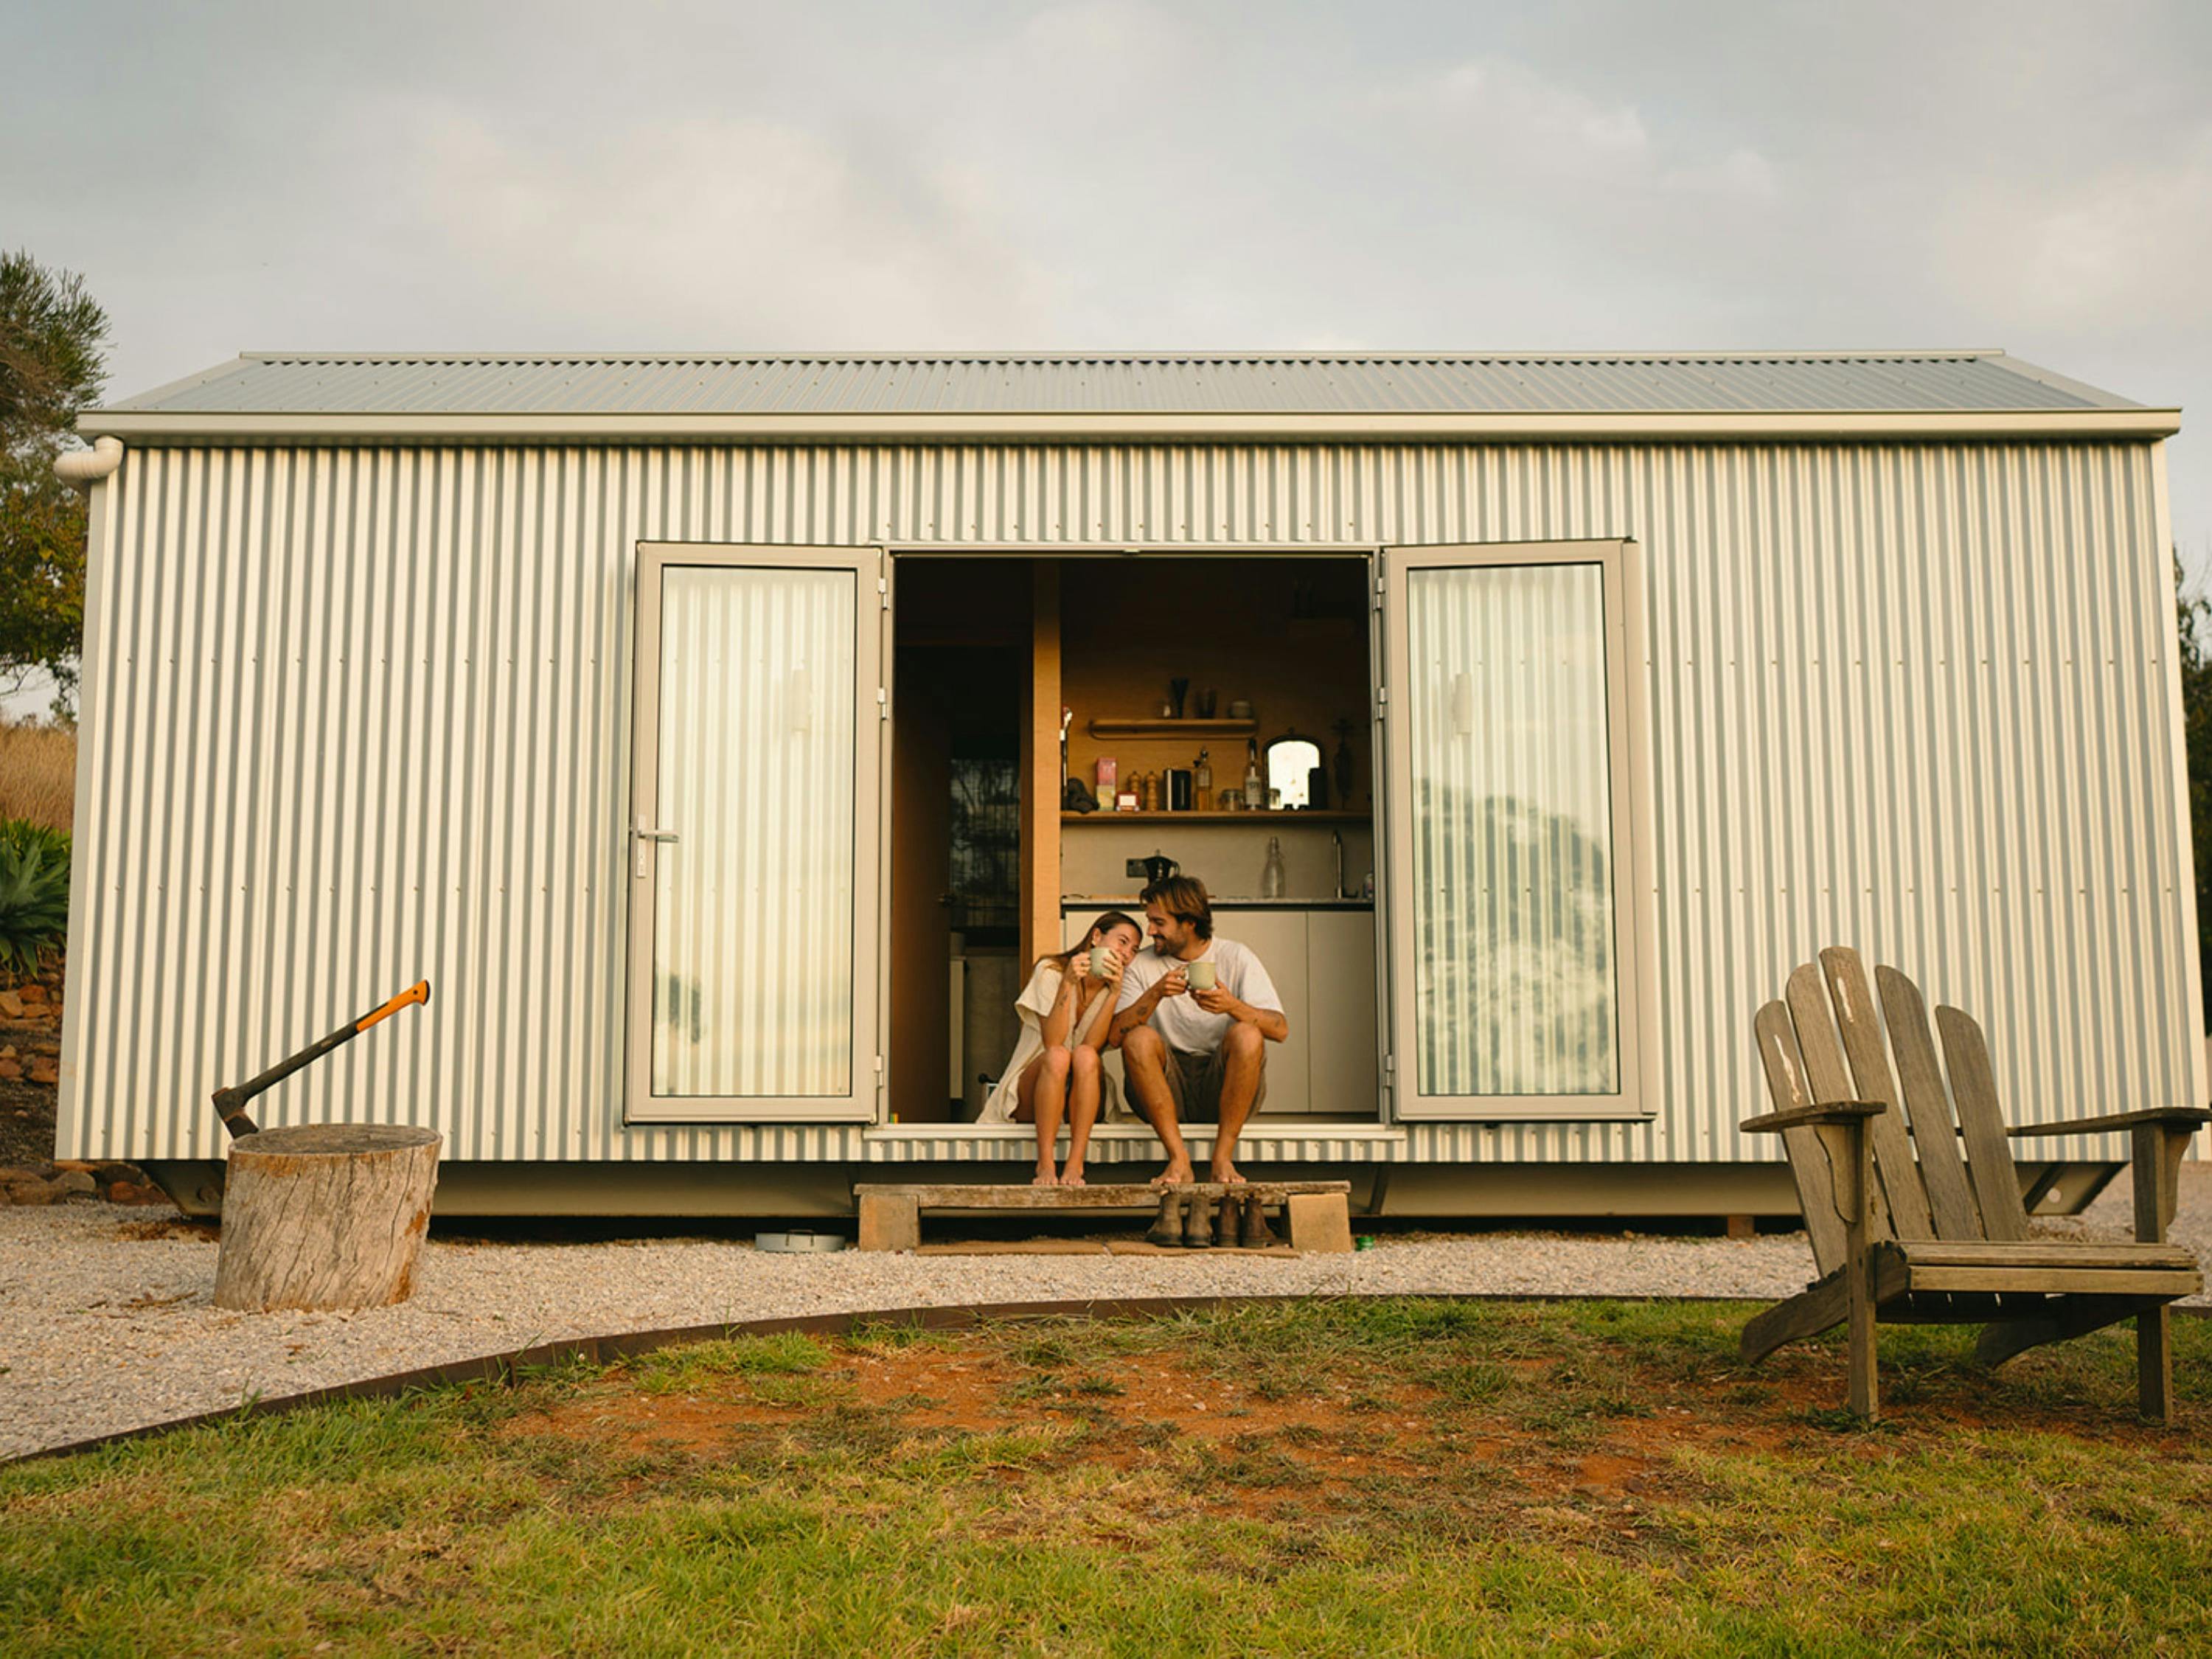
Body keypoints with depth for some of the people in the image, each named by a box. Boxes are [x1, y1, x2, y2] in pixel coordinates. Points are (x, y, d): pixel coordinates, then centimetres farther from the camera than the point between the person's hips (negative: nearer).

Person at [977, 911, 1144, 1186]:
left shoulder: (1115, 988, 4)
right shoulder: (1050, 971, -6)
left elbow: (1091, 1046, -14)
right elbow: (1052, 1043, -19)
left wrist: (1115, 992, -21)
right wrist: (1068, 983, -26)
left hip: (1080, 1100, 2)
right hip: (1029, 1098, -2)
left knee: (1084, 1056, -30)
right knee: (1057, 1056, -34)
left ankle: (1075, 1164, -34)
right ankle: (1045, 1165, -36)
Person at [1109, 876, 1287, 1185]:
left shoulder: (1235, 957, 2)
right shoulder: (1143, 967, 6)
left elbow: (1280, 1029, -9)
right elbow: (1116, 1034, -8)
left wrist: (1232, 1006, -27)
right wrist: (1155, 995, -22)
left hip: (1222, 1083, -1)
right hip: (1171, 1088, 1)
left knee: (1247, 1036, -29)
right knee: (1139, 1038, -26)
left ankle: (1223, 1158, -25)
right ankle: (1179, 1159, -27)